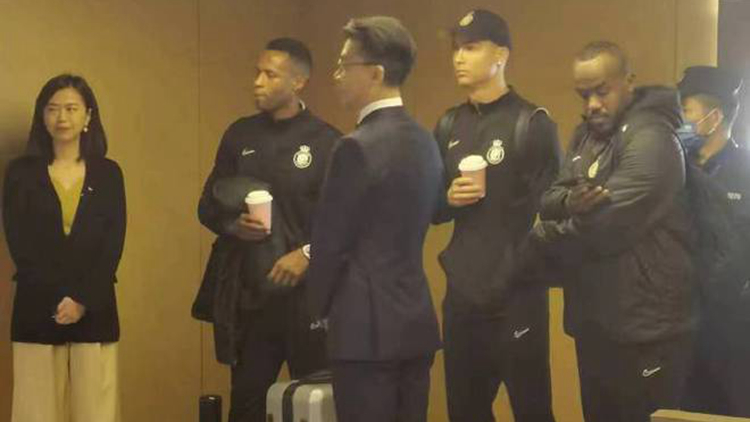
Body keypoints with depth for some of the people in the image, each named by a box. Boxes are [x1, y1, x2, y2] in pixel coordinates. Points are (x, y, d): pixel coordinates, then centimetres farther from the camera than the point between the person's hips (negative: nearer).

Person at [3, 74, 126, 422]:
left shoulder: (108, 173, 8)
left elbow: (114, 244, 1)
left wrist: (83, 299, -10)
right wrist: (57, 298, -11)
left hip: (95, 309, 1)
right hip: (37, 309, 0)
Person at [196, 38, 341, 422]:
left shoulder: (326, 141, -5)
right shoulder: (239, 135, 8)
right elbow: (208, 206, 12)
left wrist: (309, 253, -18)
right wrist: (232, 225, -8)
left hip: (308, 292, -3)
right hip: (250, 292, 4)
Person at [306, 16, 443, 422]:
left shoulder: (359, 146, -16)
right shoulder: (425, 141, 9)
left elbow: (331, 241, -12)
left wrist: (322, 306, 4)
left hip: (368, 324, -8)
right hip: (415, 318, 8)